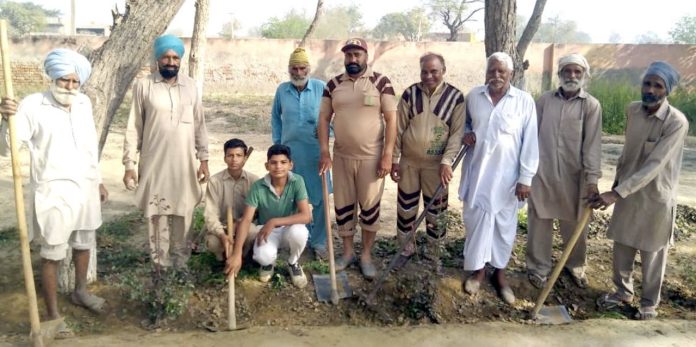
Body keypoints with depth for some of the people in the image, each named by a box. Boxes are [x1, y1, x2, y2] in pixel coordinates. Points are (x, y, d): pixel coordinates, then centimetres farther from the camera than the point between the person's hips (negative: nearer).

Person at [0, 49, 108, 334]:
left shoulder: (84, 103, 4)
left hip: (85, 188, 6)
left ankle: (80, 291, 44)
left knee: (84, 243, 21)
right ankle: (53, 315, 19)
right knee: (53, 254, 4)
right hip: (53, 192, -6)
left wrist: (98, 181, 18)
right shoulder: (33, 105, -13)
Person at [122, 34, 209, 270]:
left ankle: (181, 263, 24)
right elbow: (134, 127, -1)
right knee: (158, 215, 6)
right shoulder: (143, 86, -3)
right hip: (154, 164, -2)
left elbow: (199, 125, 7)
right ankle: (162, 265, 20)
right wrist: (129, 164, -5)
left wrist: (204, 159, 4)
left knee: (183, 215, 9)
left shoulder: (190, 85, 4)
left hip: (184, 164, 2)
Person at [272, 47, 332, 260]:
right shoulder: (282, 90, 4)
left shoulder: (321, 88, -5)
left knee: (317, 199, 2)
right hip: (289, 152, 3)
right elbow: (275, 117, 14)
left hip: (315, 152, -2)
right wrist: (277, 142, 11)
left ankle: (318, 242, 14)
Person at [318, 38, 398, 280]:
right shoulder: (333, 85, 4)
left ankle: (366, 255, 22)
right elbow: (324, 119, 5)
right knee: (343, 206, 11)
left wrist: (387, 155, -12)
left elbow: (391, 120, -7)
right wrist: (324, 152, -3)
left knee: (370, 207, 6)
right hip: (341, 156, 3)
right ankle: (347, 252, 28)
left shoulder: (380, 82, -6)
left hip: (371, 157, -3)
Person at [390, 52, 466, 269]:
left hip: (436, 165, -1)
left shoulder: (455, 97, -7)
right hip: (408, 162, 2)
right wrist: (394, 160, -1)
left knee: (435, 211, 10)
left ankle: (435, 253, 29)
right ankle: (407, 248, 33)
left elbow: (457, 134, -9)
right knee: (406, 208, 13)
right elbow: (399, 129, 0)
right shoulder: (410, 93, -3)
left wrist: (446, 162, -19)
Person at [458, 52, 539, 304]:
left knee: (505, 225, 10)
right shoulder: (473, 96, 1)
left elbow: (530, 143, -6)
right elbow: (464, 123, 18)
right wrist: (465, 134, -6)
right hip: (477, 172, 2)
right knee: (476, 221, 9)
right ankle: (478, 269, 27)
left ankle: (500, 273, 27)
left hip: (507, 176, -2)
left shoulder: (524, 101, -6)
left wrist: (525, 178, -10)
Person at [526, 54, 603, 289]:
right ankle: (538, 267, 24)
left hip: (574, 176, -1)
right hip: (542, 173, 1)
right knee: (539, 223, 8)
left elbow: (592, 144, -8)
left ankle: (575, 265, 35)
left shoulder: (591, 105, -2)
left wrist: (592, 179, -14)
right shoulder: (545, 100, 4)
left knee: (575, 225, 12)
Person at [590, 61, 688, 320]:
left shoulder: (677, 122, -22)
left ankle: (649, 302, 31)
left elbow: (653, 166, -28)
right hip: (627, 191, 5)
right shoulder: (632, 110, -3)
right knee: (622, 247, 16)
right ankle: (623, 292, 38)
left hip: (656, 197, -5)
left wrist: (616, 193, -33)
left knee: (652, 255, 11)